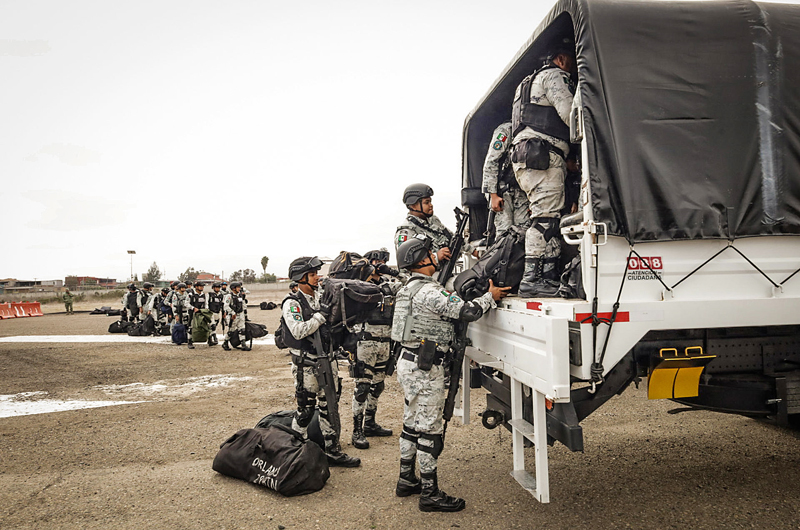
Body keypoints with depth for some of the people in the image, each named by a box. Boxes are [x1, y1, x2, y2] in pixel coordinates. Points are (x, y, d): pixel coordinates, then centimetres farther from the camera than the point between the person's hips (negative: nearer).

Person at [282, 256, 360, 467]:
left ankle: (333, 451, 22)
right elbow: (299, 331, -25)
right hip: (306, 365, -7)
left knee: (329, 407, 12)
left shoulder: (321, 296, 9)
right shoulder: (292, 303, -12)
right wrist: (321, 315, -22)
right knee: (305, 409, 2)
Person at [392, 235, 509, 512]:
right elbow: (466, 311, -21)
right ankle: (430, 493, 8)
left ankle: (406, 480, 30)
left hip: (408, 362, 10)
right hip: (425, 367, -10)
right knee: (430, 429, -2)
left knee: (413, 424, 18)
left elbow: (451, 300, 18)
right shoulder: (429, 290, -20)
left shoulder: (411, 287, 14)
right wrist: (491, 296, -6)